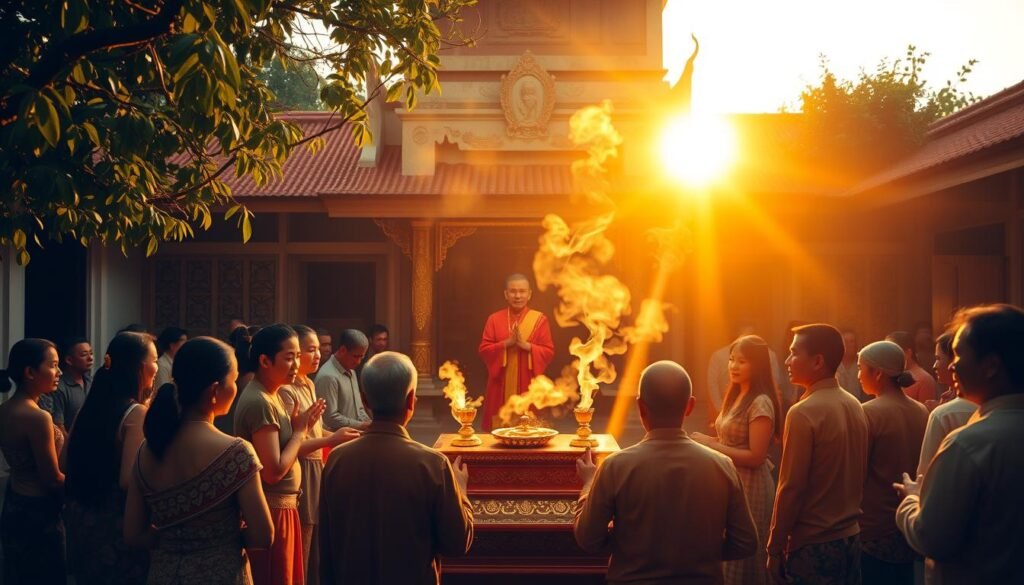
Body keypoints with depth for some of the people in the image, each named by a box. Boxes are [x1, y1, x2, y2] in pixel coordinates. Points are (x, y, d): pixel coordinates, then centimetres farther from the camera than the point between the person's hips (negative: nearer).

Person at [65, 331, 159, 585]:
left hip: (82, 519, 8)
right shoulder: (136, 413, -18)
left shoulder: (92, 405, 5)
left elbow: (69, 462, 13)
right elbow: (129, 480, -24)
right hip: (117, 525, -8)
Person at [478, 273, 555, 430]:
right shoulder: (494, 319, 4)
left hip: (529, 387, -1)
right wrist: (507, 343, -15)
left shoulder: (540, 319, 1)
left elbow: (549, 352, -3)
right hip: (501, 387, 1)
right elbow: (483, 350, -2)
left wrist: (525, 345, -17)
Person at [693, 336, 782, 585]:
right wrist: (708, 442, 1)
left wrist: (711, 445, -20)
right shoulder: (737, 396, 10)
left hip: (750, 486, -9)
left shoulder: (761, 403, -18)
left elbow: (756, 457, -22)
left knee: (741, 558, 3)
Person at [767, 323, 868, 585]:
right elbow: (860, 474, 12)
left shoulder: (804, 413, -17)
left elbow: (791, 487, -17)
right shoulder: (855, 406, 5)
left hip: (813, 545, -7)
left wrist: (775, 548, -10)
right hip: (851, 538, 7)